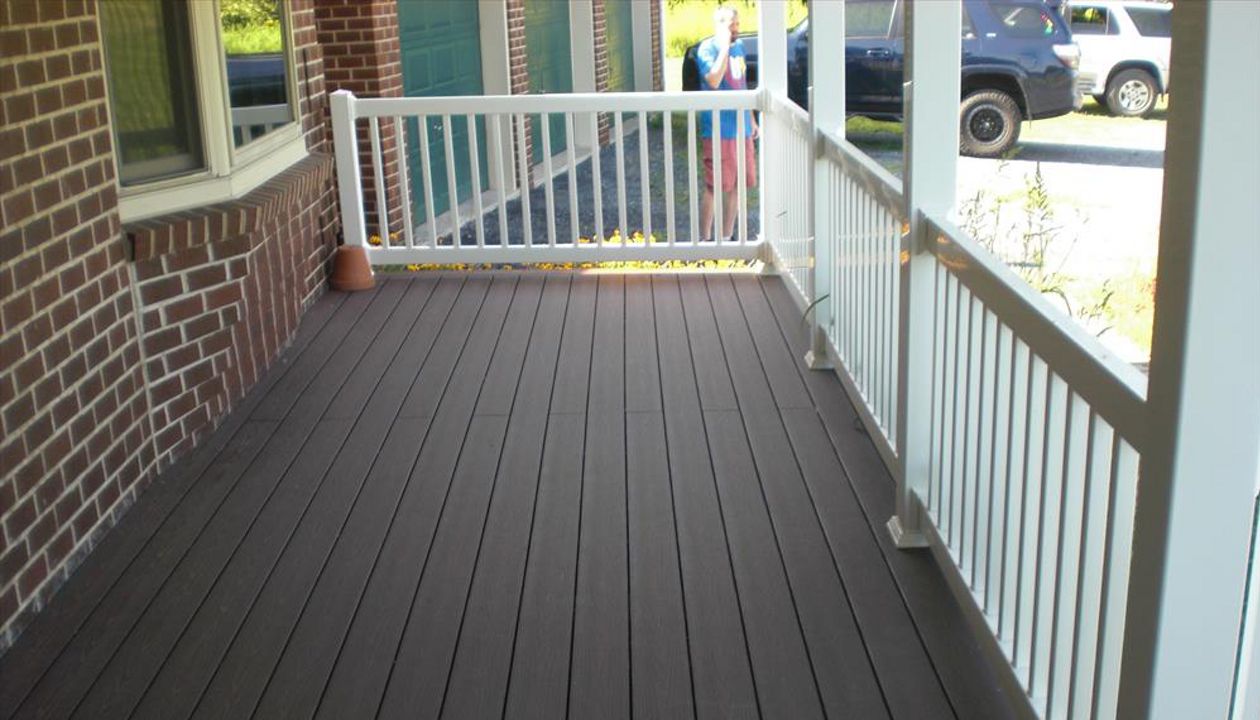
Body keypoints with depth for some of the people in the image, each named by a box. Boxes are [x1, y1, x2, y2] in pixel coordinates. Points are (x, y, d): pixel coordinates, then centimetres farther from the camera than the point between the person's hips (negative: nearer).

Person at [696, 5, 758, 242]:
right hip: (718, 131, -7)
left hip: (741, 129, 7)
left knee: (736, 185, 12)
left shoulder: (739, 46, 12)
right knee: (714, 187, -3)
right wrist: (724, 47, -23)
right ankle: (705, 240, 7)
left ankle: (727, 238, 23)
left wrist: (752, 120, 20)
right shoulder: (708, 48, -11)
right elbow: (713, 81, -27)